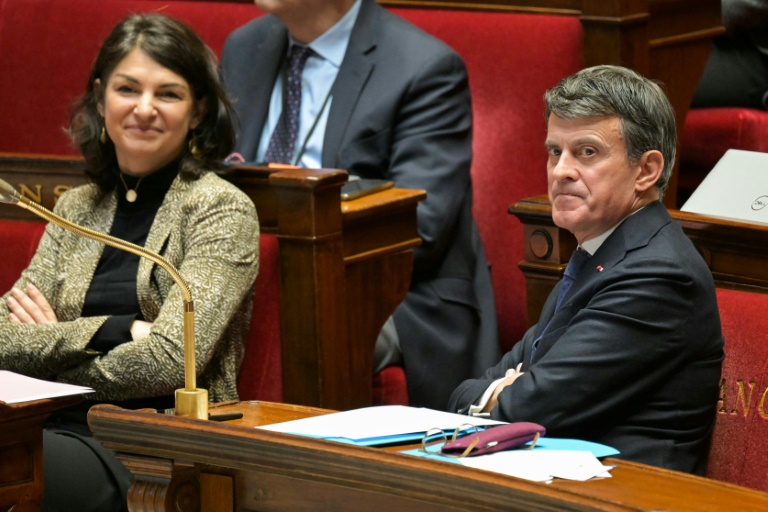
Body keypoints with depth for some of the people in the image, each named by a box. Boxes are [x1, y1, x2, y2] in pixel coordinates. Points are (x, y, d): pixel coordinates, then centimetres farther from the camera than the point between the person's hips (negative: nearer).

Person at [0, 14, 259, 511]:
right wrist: (117, 332, -9)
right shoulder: (77, 208, 18)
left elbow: (168, 359, -11)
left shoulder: (221, 209, 1)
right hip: (67, 432, 5)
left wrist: (53, 345, 1)